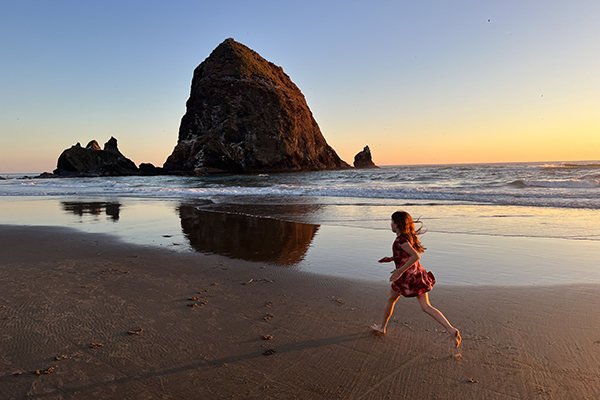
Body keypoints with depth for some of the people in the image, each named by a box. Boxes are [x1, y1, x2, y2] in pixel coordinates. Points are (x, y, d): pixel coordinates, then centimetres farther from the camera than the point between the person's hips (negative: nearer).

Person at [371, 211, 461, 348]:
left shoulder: (400, 240, -18)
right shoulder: (409, 236, 10)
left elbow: (416, 256, -27)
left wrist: (400, 270, -24)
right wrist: (391, 259, 21)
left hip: (406, 276, -7)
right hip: (417, 274, 7)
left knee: (391, 299, 17)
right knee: (426, 307, 5)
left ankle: (382, 327, 34)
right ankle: (451, 330, -9)